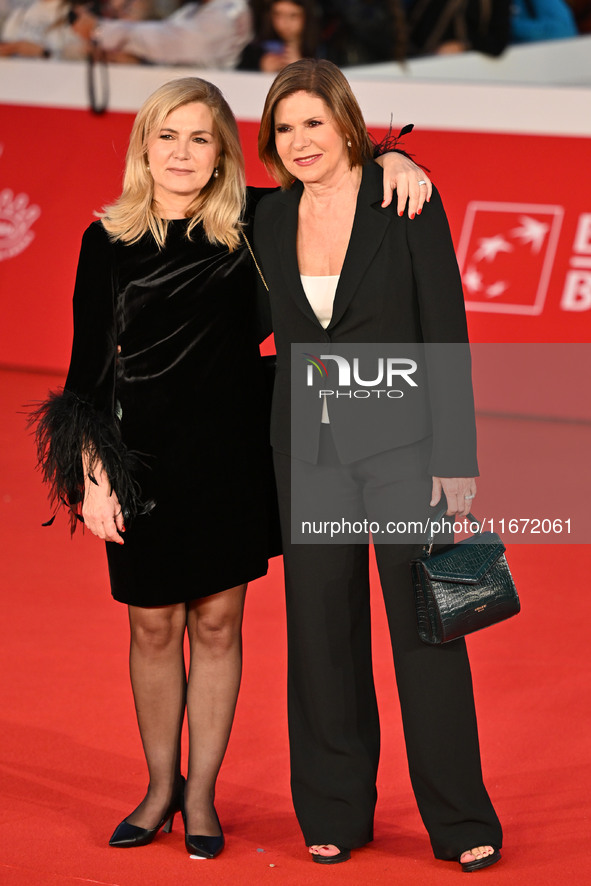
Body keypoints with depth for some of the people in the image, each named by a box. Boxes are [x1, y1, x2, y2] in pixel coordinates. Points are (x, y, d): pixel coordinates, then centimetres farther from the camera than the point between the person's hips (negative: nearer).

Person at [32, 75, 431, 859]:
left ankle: (202, 794, 20)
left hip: (232, 455, 1)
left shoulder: (250, 223, -1)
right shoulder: (109, 242, -3)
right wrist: (92, 477, -6)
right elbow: (89, 368, -1)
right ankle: (161, 787, 26)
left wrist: (393, 159, -9)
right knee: (154, 627, 8)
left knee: (217, 623, 7)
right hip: (145, 456, -1)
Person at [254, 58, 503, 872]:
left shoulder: (406, 203, -8)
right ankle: (336, 814, 21)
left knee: (426, 627, -2)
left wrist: (455, 458, -12)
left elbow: (446, 332, -9)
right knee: (323, 631, 8)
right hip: (310, 447, 4)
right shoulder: (269, 221, 4)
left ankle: (463, 823, 9)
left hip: (401, 439, -4)